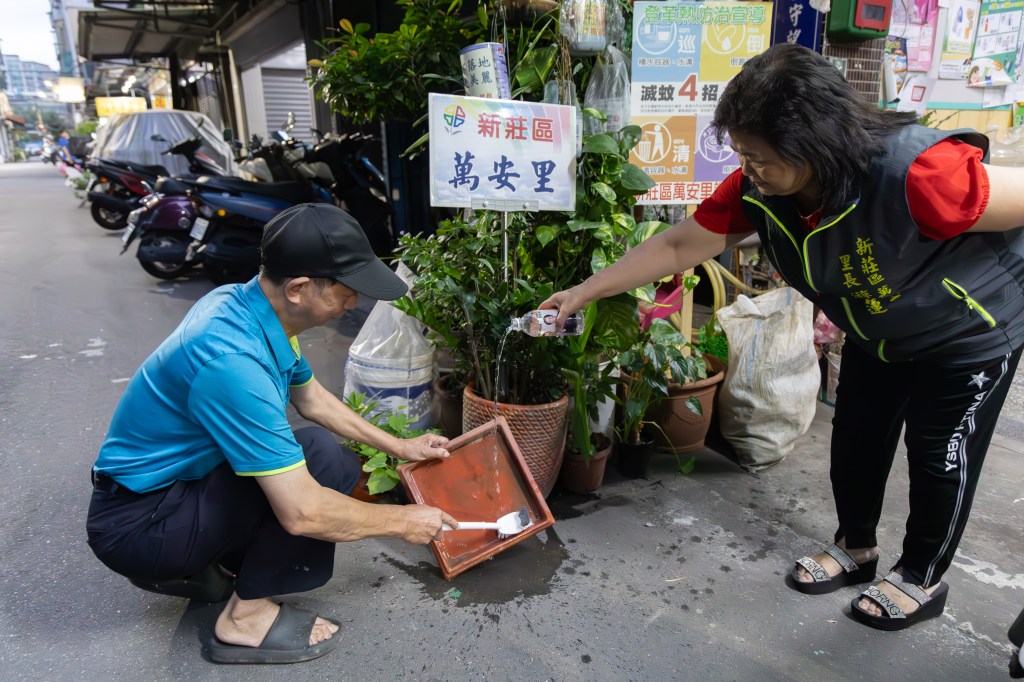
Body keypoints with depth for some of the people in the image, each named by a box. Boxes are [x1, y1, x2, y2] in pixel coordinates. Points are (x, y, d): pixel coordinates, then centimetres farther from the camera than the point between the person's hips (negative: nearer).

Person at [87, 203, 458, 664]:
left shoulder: (249, 303, -5)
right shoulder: (233, 360, -34)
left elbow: (311, 398, 12)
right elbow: (301, 512, -32)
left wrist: (397, 446, 12)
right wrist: (401, 521, -17)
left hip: (175, 479, 9)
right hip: (137, 522, -9)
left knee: (338, 471, 6)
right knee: (324, 460, -23)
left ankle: (183, 567, 14)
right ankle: (246, 617, -4)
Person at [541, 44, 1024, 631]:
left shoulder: (917, 173, -42)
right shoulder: (757, 189, -23)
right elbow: (678, 246, -17)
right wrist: (584, 293, -17)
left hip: (972, 330, -5)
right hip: (879, 335, 6)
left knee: (940, 455, 7)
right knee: (856, 438, 13)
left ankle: (923, 579, 31)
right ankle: (855, 548, 37)